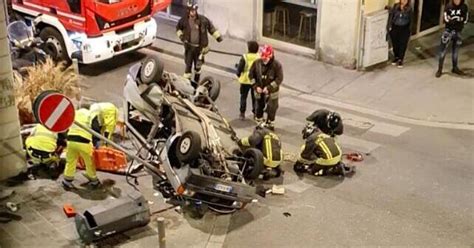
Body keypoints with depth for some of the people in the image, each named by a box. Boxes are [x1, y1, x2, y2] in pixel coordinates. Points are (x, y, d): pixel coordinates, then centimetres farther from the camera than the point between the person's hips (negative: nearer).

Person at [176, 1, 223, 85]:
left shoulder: (203, 19, -12)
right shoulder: (184, 20, -8)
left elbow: (211, 27, 1)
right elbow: (178, 28, 12)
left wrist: (218, 36, 0)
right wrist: (180, 35, -2)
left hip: (199, 47, 0)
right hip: (189, 46, 0)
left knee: (198, 66, 12)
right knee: (188, 65, 0)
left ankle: (196, 82, 30)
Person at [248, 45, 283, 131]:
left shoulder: (277, 65, -17)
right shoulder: (256, 63, -8)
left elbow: (279, 79, -17)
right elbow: (251, 75, 0)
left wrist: (269, 88, -23)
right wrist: (256, 86, -11)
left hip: (271, 92, -3)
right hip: (259, 91, 3)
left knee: (271, 110, 7)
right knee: (258, 108, 17)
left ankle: (270, 126, 25)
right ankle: (259, 124, 36)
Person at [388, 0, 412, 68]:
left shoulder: (409, 9, -5)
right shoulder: (395, 7, -4)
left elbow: (410, 20, 2)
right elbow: (391, 16, -1)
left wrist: (409, 30, 1)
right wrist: (390, 27, -6)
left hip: (404, 29, -1)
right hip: (395, 28, 1)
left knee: (403, 44, -2)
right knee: (395, 43, 10)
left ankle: (400, 60, 8)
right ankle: (396, 57, 30)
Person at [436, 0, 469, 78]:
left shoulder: (464, 7, -3)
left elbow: (465, 20, -4)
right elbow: (446, 19, -10)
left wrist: (452, 20, -14)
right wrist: (458, 21, -13)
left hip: (458, 32, 2)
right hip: (448, 31, -2)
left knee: (456, 51, 13)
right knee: (443, 50, -3)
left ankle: (455, 68, 27)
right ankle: (439, 69, 3)